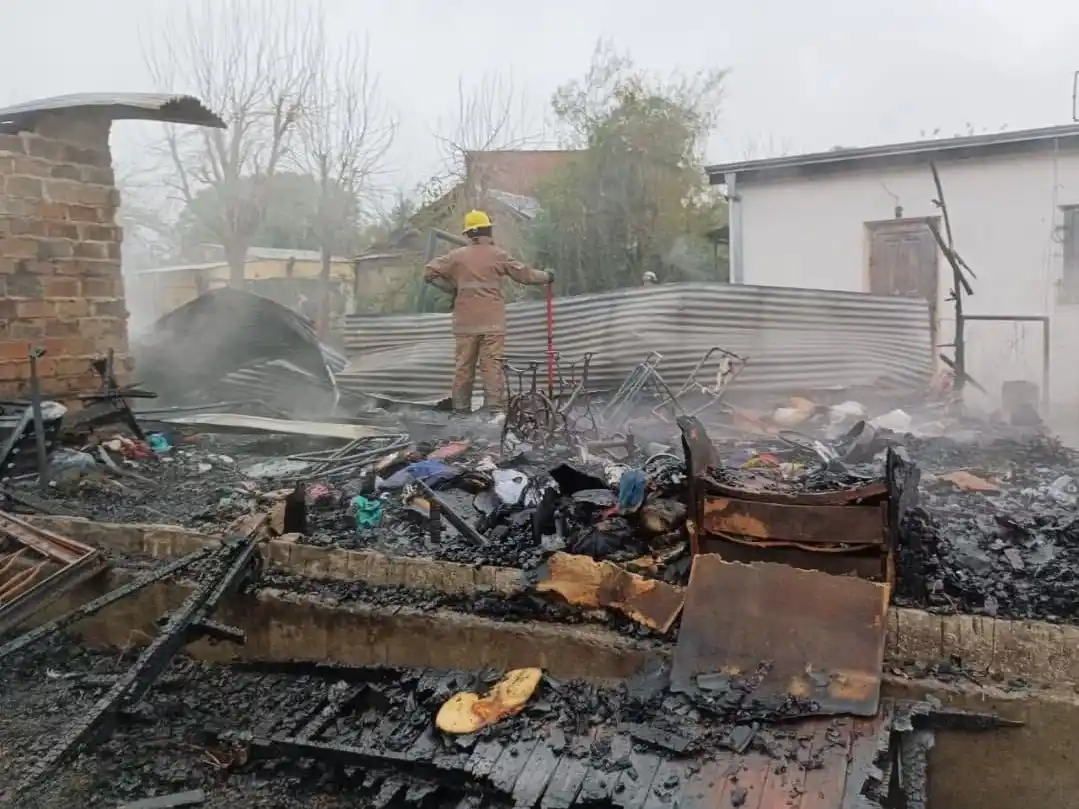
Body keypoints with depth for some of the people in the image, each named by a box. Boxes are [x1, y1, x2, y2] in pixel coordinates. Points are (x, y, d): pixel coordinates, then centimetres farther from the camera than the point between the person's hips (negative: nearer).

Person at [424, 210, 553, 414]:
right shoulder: (498, 255, 1)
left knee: (464, 364, 8)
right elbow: (525, 274, 7)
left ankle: (461, 408, 12)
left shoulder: (457, 256, 3)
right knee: (493, 364, -3)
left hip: (465, 322, 2)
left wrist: (452, 288, 11)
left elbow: (430, 273, 1)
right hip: (492, 321, -2)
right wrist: (546, 276, 24)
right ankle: (495, 407, -8)